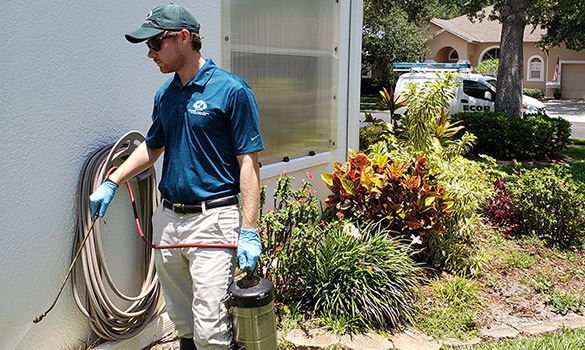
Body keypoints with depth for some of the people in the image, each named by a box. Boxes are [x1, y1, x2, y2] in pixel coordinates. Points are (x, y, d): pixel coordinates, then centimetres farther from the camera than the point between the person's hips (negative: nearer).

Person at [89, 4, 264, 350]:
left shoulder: (231, 90, -11)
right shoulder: (165, 94, 10)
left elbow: (249, 163, -13)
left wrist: (249, 232, -17)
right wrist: (111, 183, 15)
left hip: (212, 220, -7)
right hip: (167, 219, 7)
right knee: (182, 322, 17)